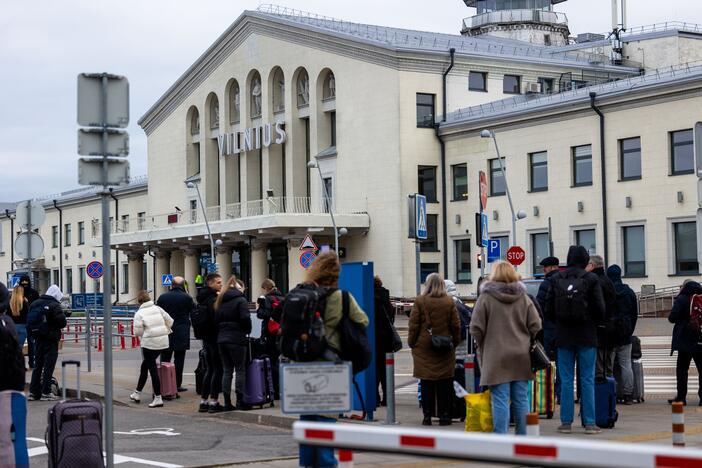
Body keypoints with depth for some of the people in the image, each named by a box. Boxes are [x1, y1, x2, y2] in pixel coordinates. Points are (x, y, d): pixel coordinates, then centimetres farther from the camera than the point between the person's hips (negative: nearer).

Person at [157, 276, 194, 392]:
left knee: (164, 360, 9)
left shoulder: (162, 297, 2)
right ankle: (177, 385, 2)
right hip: (181, 334, -3)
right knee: (179, 360, 2)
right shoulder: (186, 297, -8)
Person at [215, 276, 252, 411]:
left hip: (221, 339, 6)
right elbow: (245, 318, -14)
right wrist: (247, 331, 1)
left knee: (227, 371, 8)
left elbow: (216, 320, 13)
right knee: (240, 370, 0)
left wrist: (221, 333, 14)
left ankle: (227, 403, 6)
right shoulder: (241, 300, -4)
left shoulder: (220, 301, 15)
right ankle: (240, 402, -3)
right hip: (237, 339, -6)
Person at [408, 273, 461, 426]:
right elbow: (456, 325, 4)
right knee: (444, 382, 5)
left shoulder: (420, 301, -5)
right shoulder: (449, 302, 0)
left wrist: (412, 342, 7)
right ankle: (444, 415, 6)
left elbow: (414, 324, -3)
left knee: (426, 382, 4)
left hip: (424, 346, -1)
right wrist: (455, 342, 15)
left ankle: (427, 415, 6)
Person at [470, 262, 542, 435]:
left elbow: (476, 328, -7)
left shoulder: (486, 298, -6)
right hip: (521, 356, 4)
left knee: (500, 400, -3)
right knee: (521, 399, 10)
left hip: (497, 357, -4)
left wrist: (482, 346, 10)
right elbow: (536, 326, 3)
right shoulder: (524, 299, 5)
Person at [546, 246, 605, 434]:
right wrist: (596, 323, 14)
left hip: (563, 336, 2)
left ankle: (566, 422, 5)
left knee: (566, 380, 5)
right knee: (587, 380, 2)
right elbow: (600, 308, -5)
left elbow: (549, 308, 3)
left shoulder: (556, 279, 0)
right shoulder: (591, 279, -6)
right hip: (587, 336, -2)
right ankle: (589, 422, 2)